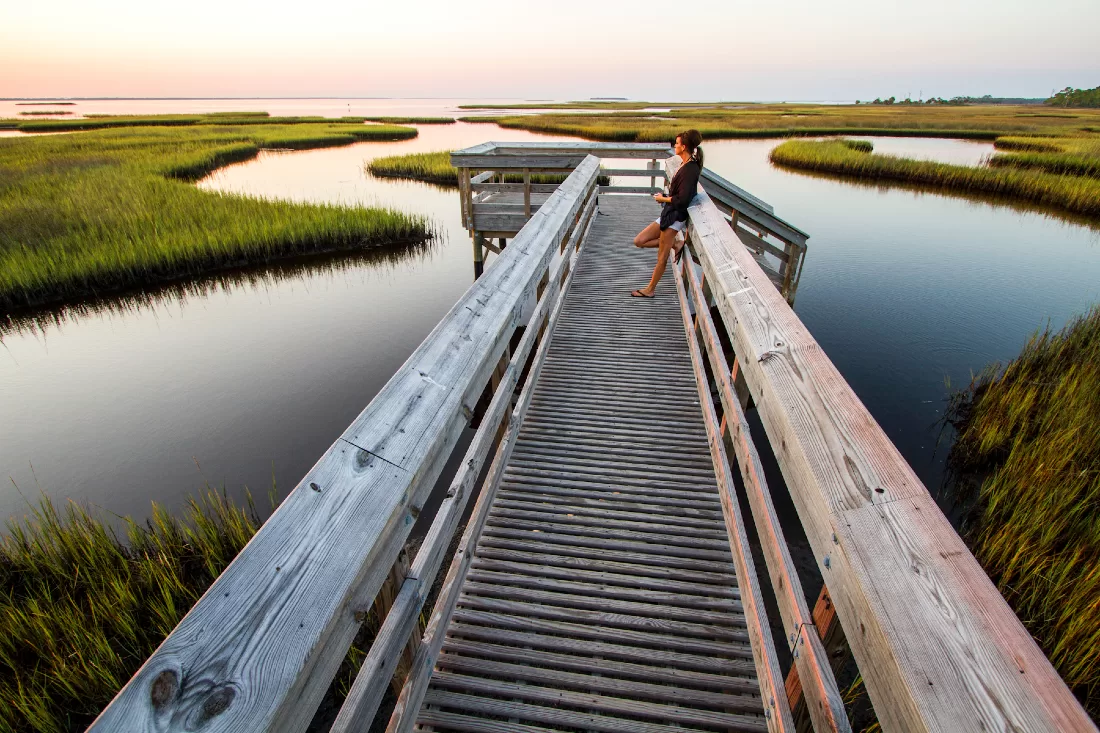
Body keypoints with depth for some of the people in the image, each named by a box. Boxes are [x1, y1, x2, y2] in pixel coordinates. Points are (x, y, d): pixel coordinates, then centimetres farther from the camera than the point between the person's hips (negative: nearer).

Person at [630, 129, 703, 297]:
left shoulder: (691, 169, -18)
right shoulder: (685, 165, 11)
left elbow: (682, 199, -23)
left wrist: (662, 198, -9)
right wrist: (664, 196, 0)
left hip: (675, 217, -10)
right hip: (668, 214, 10)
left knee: (662, 257, 2)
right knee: (639, 241, 10)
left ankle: (650, 290, 15)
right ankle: (675, 244, 14)